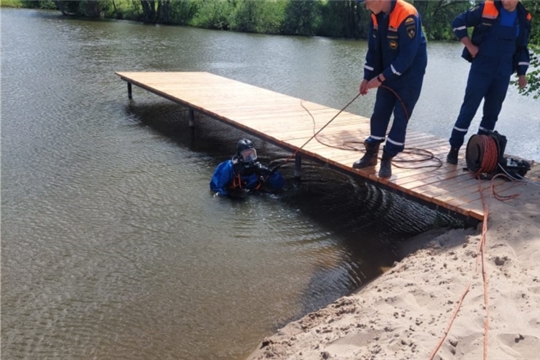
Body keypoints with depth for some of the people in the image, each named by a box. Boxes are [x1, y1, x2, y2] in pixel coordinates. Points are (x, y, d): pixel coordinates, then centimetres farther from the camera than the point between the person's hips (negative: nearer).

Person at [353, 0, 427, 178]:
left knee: (401, 117, -3)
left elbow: (407, 56, -26)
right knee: (379, 113, 8)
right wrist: (368, 77, -1)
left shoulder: (407, 16, -25)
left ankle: (387, 159, 5)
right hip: (387, 74, 7)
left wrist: (380, 78, -22)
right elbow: (373, 49, 5)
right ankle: (371, 154, 19)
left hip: (410, 76, -7)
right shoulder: (376, 16, -3)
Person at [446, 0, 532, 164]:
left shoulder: (524, 18, 5)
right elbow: (458, 22, -3)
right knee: (469, 108, -3)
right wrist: (470, 46, -7)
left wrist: (521, 73, 10)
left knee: (492, 111, 8)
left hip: (503, 73, 4)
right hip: (481, 69, -4)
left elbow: (522, 48, 14)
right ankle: (454, 148, 3)